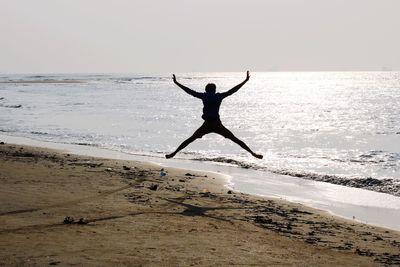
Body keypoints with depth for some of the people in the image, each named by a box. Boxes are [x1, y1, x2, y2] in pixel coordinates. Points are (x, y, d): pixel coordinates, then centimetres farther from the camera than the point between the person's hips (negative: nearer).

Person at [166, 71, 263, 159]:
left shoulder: (204, 96, 3)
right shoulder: (219, 96, 3)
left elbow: (190, 91, 7)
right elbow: (233, 90, 6)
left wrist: (176, 83, 15)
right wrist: (246, 80, 12)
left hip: (207, 125, 0)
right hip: (217, 125, 0)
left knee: (190, 139, 11)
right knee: (235, 139, 4)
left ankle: (174, 153, 6)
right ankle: (252, 153, 1)